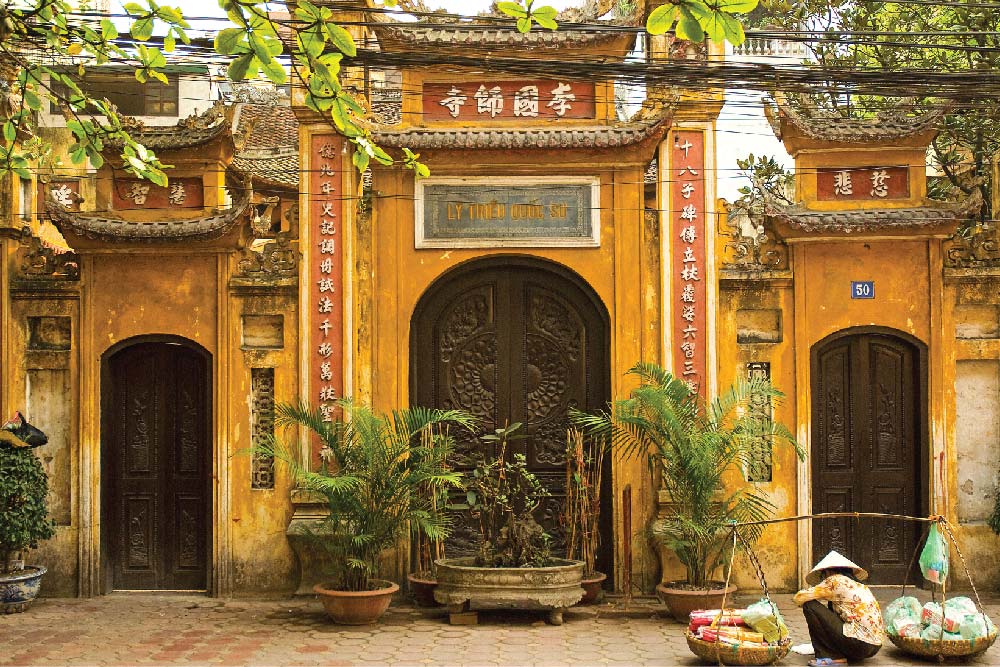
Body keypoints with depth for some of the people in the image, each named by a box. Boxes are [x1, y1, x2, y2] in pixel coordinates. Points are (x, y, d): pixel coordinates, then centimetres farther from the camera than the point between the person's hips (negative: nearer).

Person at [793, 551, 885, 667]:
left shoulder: (835, 580, -3)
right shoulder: (859, 585, 20)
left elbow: (799, 597, -3)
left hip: (858, 644, -9)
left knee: (810, 606, -1)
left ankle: (833, 657, -1)